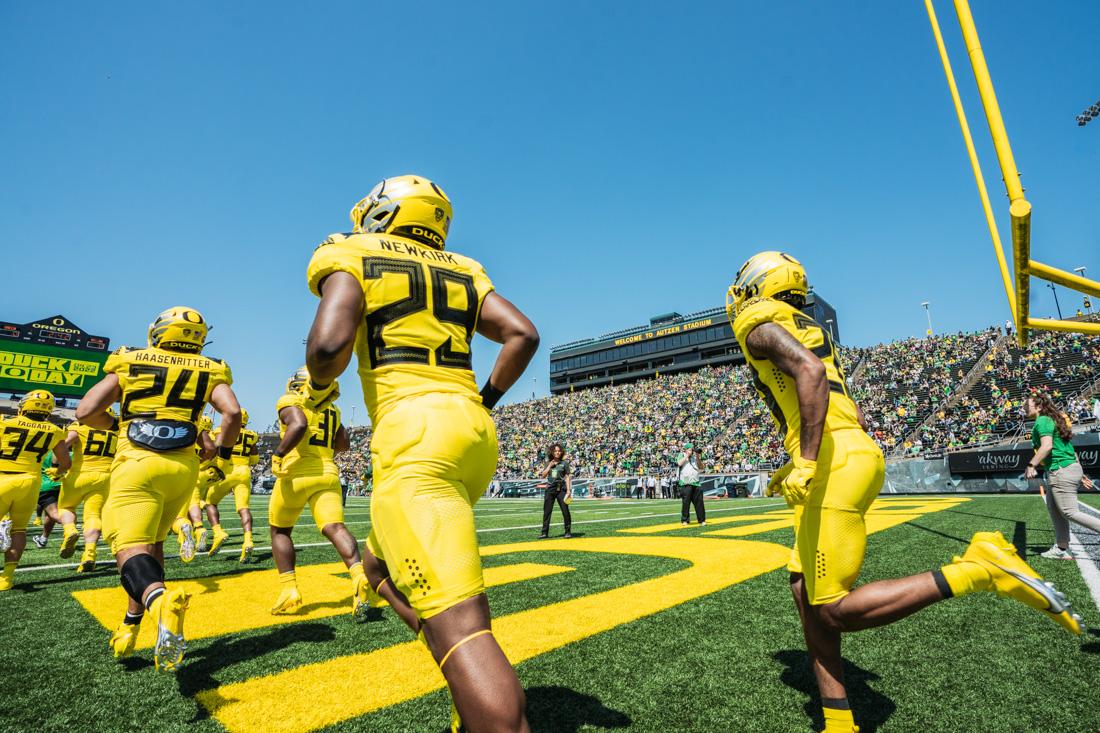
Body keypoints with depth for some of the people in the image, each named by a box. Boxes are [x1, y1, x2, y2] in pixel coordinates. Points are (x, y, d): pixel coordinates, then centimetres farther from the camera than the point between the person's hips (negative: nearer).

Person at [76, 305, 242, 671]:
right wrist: (223, 455, 8)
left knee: (130, 548, -10)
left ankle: (160, 600, -40)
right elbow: (233, 412, -8)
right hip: (183, 467, 3)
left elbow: (86, 412, 2)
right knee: (152, 542, 21)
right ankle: (131, 625, 24)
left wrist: (117, 425, 23)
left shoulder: (130, 363, 7)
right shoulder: (208, 370, 7)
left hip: (135, 463, -3)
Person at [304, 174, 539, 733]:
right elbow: (523, 335, 8)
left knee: (459, 624, -11)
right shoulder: (462, 271, 20)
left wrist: (319, 386, 12)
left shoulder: (352, 257, 7)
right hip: (475, 433, 7)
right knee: (385, 565, 27)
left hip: (414, 433, -7)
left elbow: (329, 343, -11)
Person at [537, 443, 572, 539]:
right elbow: (543, 476, 4)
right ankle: (545, 532, 10)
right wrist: (550, 466, -4)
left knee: (565, 510, -4)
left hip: (561, 489, -3)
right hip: (550, 489, 3)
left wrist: (568, 490, -7)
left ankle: (568, 531, 8)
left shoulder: (564, 463, 4)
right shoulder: (548, 463, 12)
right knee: (547, 511, 3)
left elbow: (567, 477, 0)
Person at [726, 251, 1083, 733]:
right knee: (806, 596, 11)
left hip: (834, 466, -10)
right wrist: (796, 468, 27)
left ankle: (977, 569, -7)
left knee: (836, 612, -7)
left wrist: (805, 463, -25)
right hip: (853, 453, 10)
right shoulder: (806, 330, 25)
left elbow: (810, 371, -24)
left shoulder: (757, 323, -2)